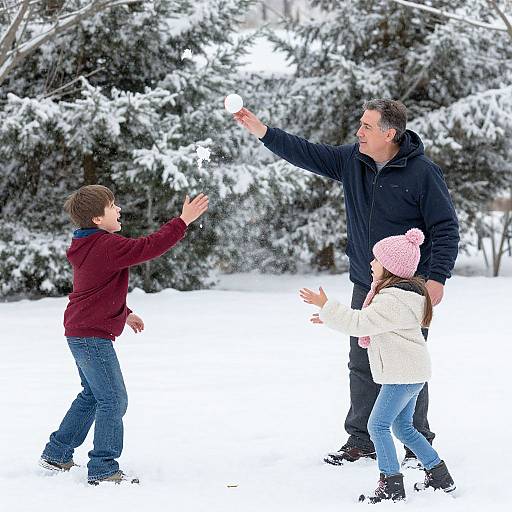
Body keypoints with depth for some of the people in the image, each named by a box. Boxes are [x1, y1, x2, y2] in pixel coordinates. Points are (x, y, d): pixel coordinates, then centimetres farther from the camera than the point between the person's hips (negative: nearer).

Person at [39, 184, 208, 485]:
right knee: (113, 399, -8)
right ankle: (103, 469, -8)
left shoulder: (89, 246, 13)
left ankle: (57, 454, 29)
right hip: (93, 336, -11)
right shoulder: (108, 245, -21)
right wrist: (183, 221, -24)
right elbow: (148, 247, -27)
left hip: (81, 333, 11)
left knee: (93, 395, 23)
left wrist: (124, 313, 28)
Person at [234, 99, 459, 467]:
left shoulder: (423, 172, -14)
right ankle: (361, 439, 18)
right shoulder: (352, 160, 2)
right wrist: (263, 132, -7)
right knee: (362, 364, 9)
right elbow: (306, 153, 3)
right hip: (365, 285, 6)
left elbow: (445, 227, -11)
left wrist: (437, 278, -17)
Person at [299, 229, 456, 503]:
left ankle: (391, 485, -8)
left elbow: (360, 323, -25)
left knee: (378, 425, -9)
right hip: (412, 373, 11)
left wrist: (327, 306, -20)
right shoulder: (403, 293, 13)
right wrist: (330, 317, 17)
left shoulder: (392, 300, -22)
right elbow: (365, 320, 21)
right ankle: (439, 476, 24)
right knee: (403, 427, 19)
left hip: (402, 375, -11)